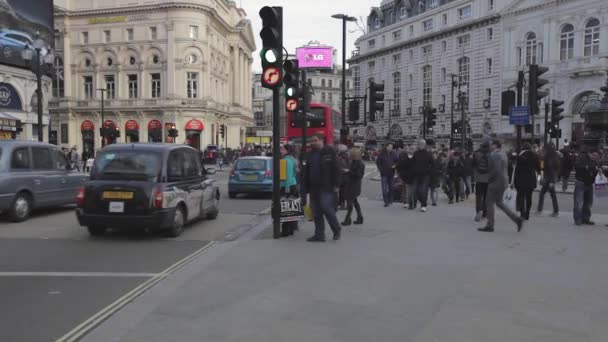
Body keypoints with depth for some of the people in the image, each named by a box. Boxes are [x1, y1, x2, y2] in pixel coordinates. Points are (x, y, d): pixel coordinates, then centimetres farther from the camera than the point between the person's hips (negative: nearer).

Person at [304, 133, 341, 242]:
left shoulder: (330, 151, -4)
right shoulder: (310, 154, 13)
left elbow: (335, 169, -7)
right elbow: (306, 172, 16)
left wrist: (336, 185, -12)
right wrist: (307, 187, 11)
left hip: (326, 187, -6)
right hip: (314, 187, 6)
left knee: (327, 208, -9)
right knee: (316, 212, 7)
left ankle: (337, 229, 12)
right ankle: (319, 235, 13)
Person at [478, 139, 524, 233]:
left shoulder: (494, 155, -16)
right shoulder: (503, 154, 14)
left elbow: (496, 170, -24)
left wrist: (489, 179, -12)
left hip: (496, 182, -10)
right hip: (504, 181, 10)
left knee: (489, 202, 1)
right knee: (499, 202, 18)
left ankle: (490, 226, 5)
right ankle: (517, 219, 12)